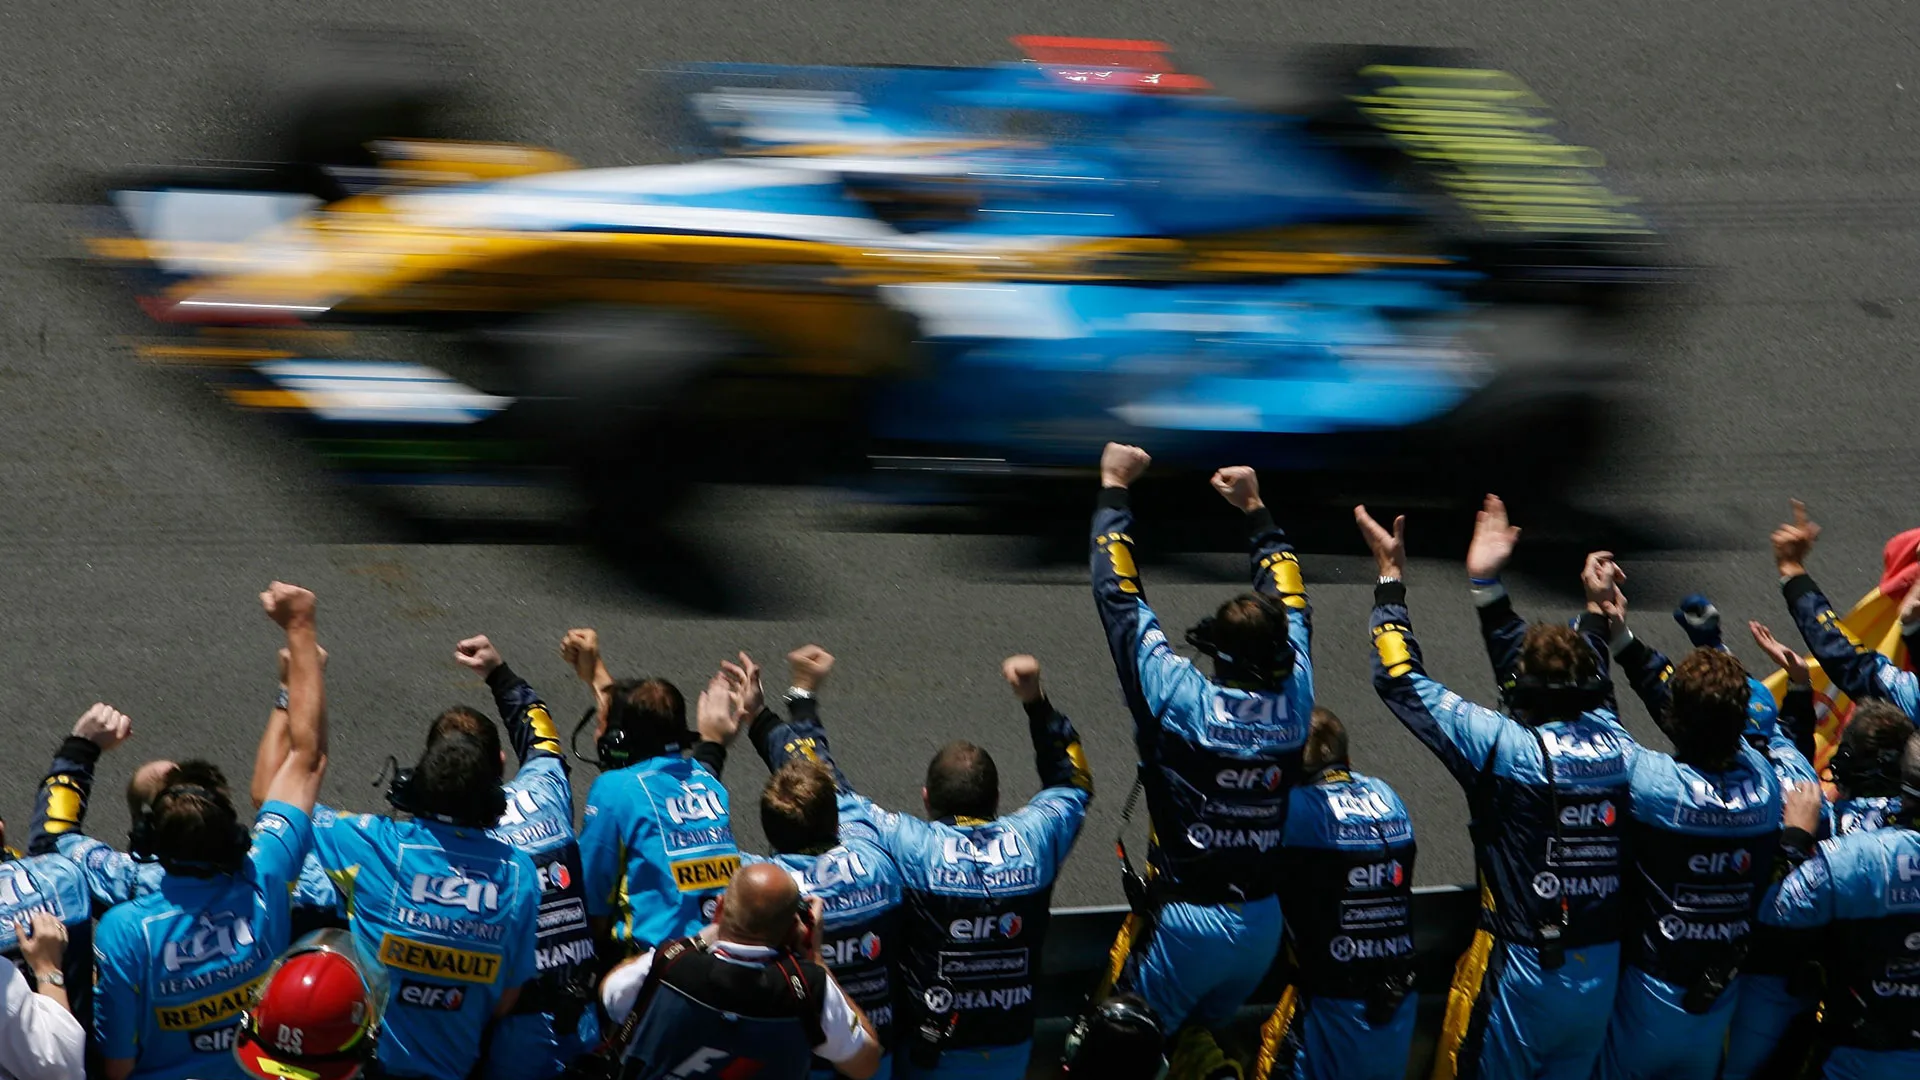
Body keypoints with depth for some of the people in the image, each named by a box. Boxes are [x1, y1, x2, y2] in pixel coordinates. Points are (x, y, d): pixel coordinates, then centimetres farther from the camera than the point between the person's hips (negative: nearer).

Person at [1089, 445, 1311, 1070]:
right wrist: (1255, 509, 23)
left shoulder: (1181, 700, -19)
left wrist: (1113, 488, 1)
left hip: (1184, 923, -5)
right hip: (1262, 924, 5)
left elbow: (1119, 596, -10)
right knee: (1194, 1036, 24)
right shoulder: (1292, 702, -7)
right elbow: (1292, 602, 12)